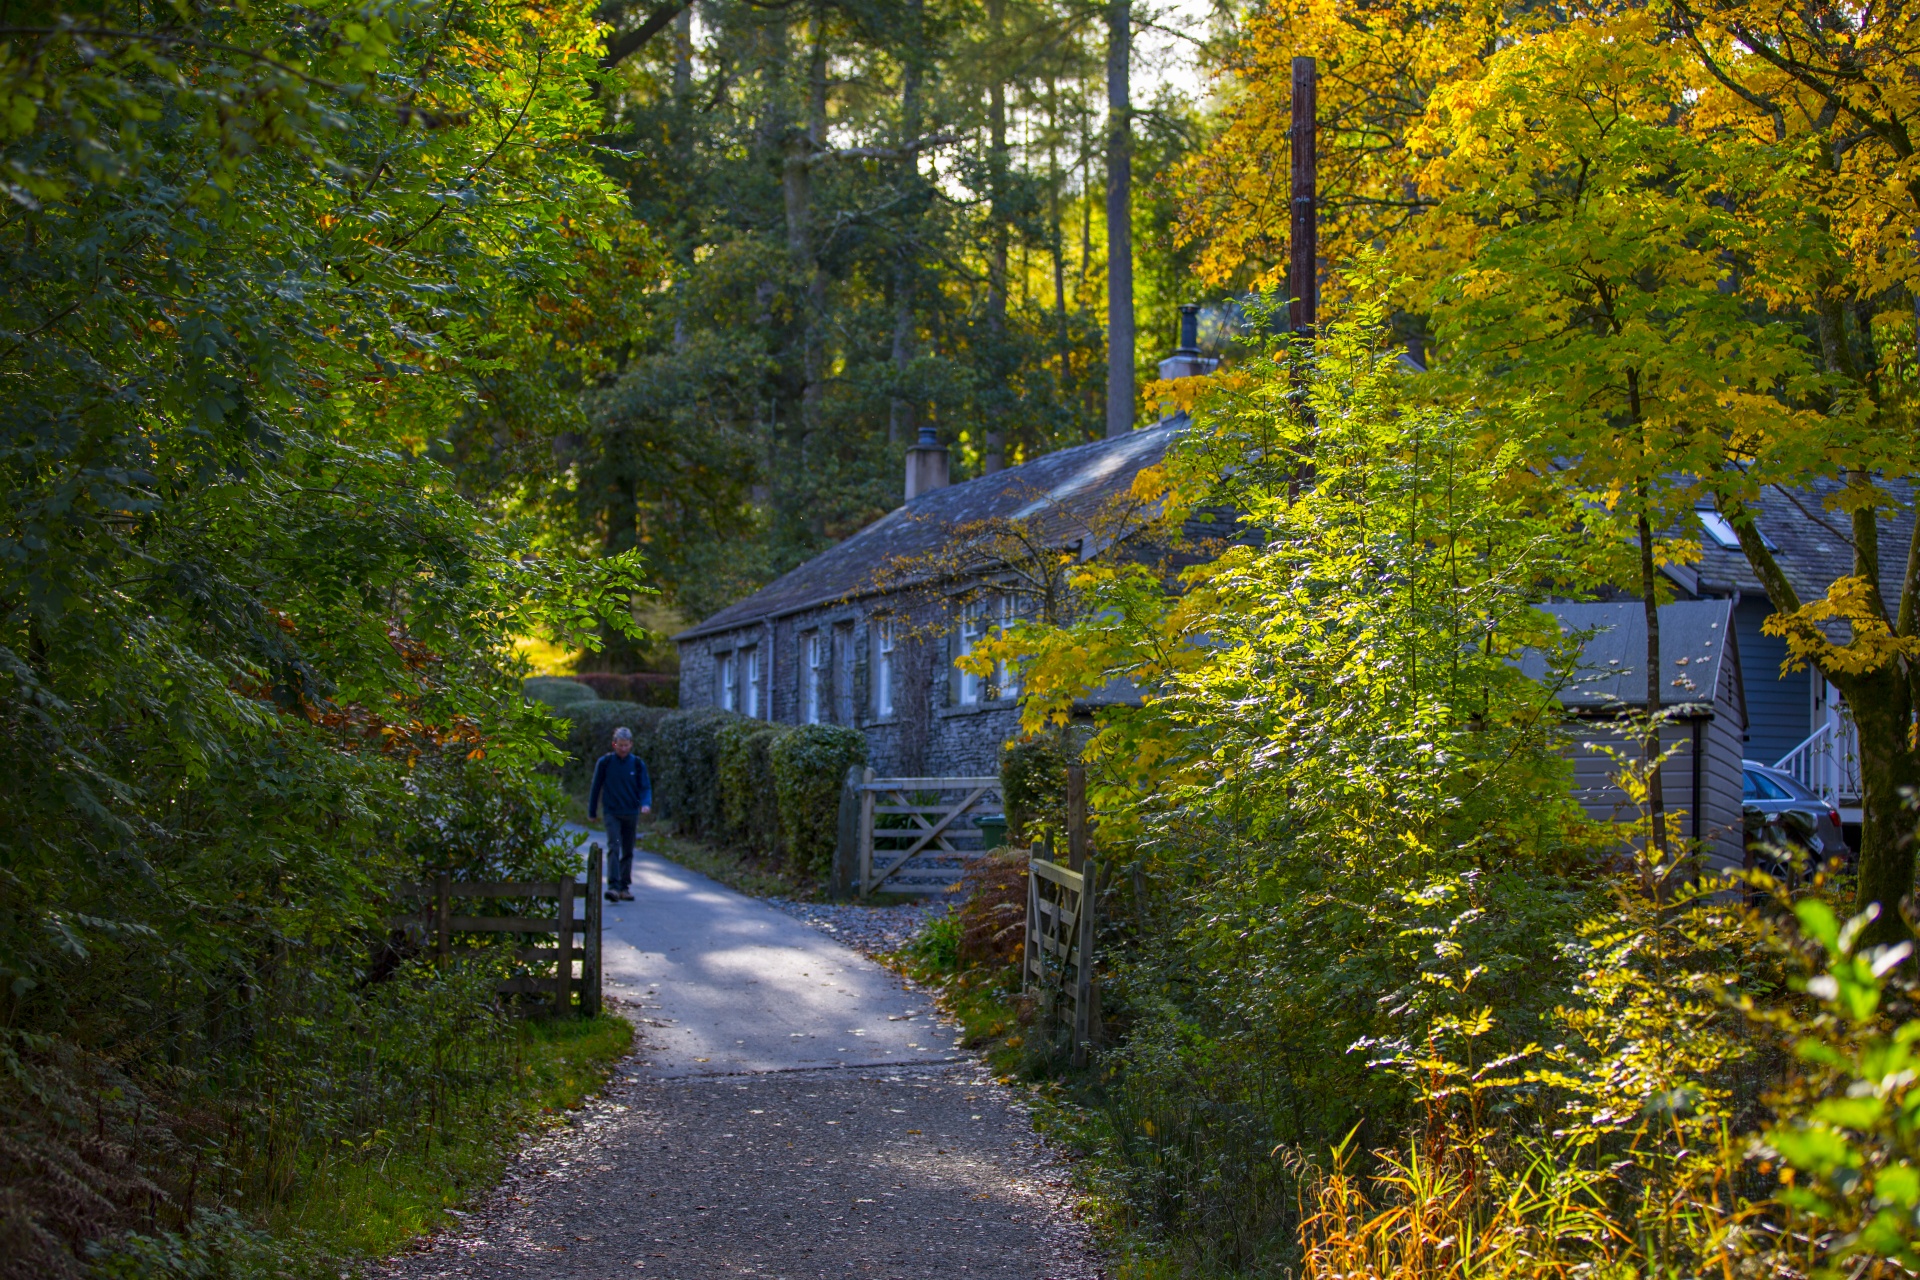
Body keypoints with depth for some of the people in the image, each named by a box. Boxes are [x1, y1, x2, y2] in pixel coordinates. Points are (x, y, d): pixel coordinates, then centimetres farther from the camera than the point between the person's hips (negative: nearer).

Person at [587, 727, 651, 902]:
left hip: (631, 814, 3)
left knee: (628, 852, 9)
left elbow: (645, 787, 3)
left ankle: (625, 887, 18)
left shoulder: (638, 764, 3)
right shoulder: (605, 762, -1)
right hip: (612, 813, -3)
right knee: (613, 847, -17)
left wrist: (646, 803, -17)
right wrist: (592, 812, 9)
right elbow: (596, 787, 7)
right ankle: (613, 886, -25)